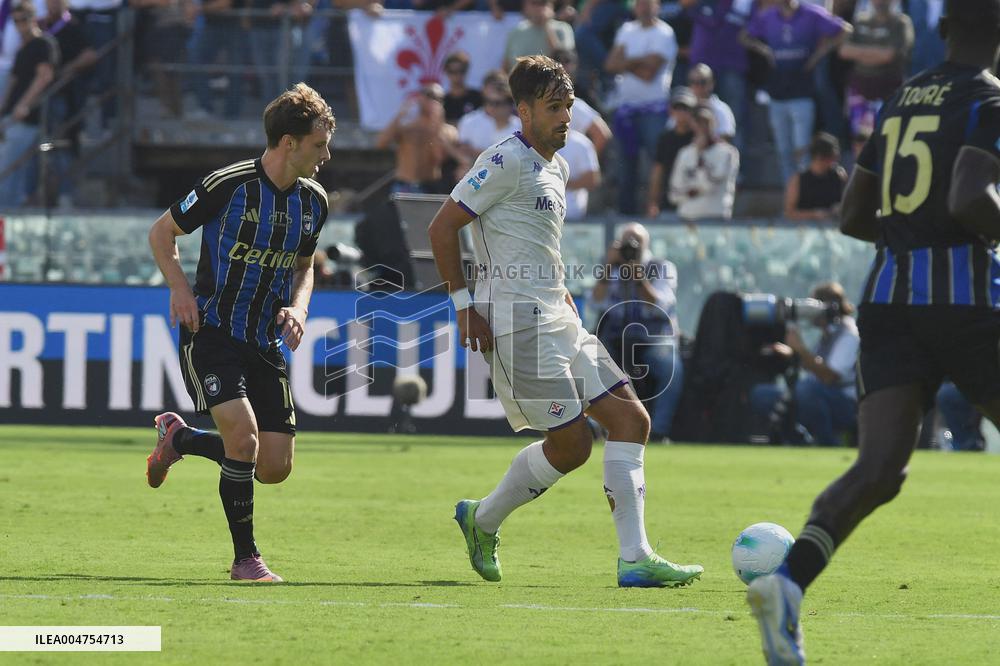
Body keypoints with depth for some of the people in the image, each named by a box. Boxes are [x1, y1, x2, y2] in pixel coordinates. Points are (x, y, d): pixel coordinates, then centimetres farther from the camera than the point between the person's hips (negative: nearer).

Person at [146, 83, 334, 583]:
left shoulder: (313, 201, 5)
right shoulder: (229, 185, -14)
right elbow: (161, 232, -1)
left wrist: (298, 306, 1)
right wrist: (180, 289, -15)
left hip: (266, 344, 6)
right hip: (211, 334, -6)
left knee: (274, 468, 0)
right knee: (243, 436, -24)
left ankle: (178, 437, 28)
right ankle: (245, 559, -8)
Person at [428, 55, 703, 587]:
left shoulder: (556, 168, 18)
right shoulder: (506, 161, -10)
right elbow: (442, 227, -11)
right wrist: (463, 305, -13)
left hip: (557, 321, 9)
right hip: (518, 323, -9)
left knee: (629, 418, -1)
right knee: (570, 444, -11)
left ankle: (634, 559, -1)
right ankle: (483, 519, 10)